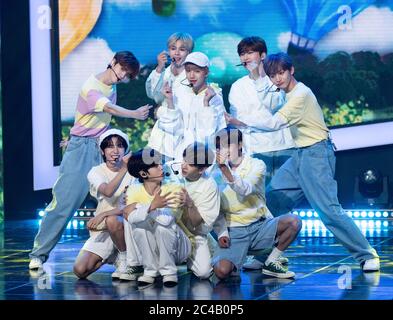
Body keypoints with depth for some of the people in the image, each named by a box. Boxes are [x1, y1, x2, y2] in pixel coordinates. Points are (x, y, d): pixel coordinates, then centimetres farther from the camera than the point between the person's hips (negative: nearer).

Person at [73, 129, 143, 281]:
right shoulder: (96, 172, -3)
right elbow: (107, 192, -24)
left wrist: (104, 214, -25)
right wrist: (123, 169, -29)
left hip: (125, 224, -2)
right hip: (102, 230, 2)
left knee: (112, 220, -38)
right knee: (80, 270, -16)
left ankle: (128, 262, -13)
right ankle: (111, 254, 13)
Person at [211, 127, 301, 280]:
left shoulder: (256, 165, -1)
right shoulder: (216, 174, 5)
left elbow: (245, 190, -21)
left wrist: (225, 168, -33)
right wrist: (222, 233, -9)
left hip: (260, 226, 1)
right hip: (234, 231, -1)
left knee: (293, 221, -27)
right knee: (221, 271, -28)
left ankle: (270, 263, -6)